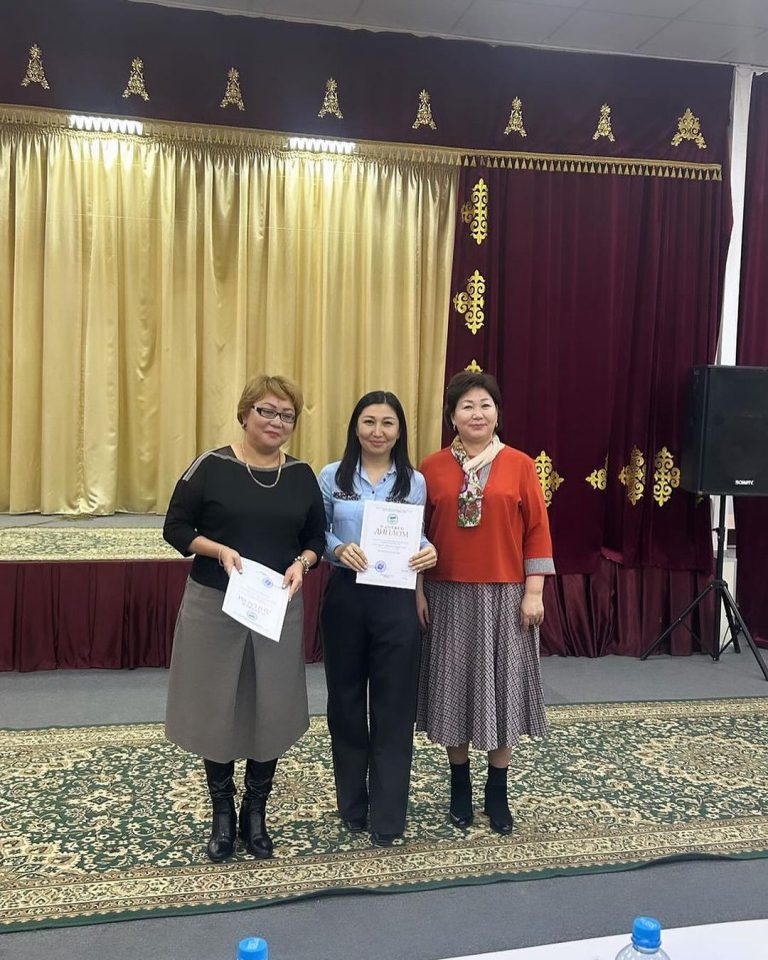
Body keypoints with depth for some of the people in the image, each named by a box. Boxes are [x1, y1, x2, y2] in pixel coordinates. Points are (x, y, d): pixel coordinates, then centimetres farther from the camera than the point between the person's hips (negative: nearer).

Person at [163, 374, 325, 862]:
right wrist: (218, 549, -20)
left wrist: (302, 563, -10)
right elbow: (176, 528, -4)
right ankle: (223, 812, 26)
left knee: (272, 710, 7)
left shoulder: (302, 476, 4)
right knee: (216, 707, 7)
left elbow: (317, 536, 10)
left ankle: (256, 812, 26)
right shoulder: (211, 466, -6)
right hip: (214, 606, -2)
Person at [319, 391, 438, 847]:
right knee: (346, 701, 11)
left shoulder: (415, 482, 2)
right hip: (345, 598, 1)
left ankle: (387, 817, 16)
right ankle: (353, 804, 29)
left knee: (394, 707, 3)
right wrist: (338, 549, -17)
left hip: (396, 601, 0)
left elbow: (419, 539, 8)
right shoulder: (333, 476, 1)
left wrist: (430, 552, -15)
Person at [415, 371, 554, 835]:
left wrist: (533, 591, -5)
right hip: (449, 595, 1)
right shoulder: (433, 467, 1)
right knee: (454, 687, 8)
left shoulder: (520, 465, -1)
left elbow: (537, 531, -1)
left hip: (505, 595, -1)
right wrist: (418, 589, -1)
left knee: (502, 687, 6)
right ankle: (460, 785, 26)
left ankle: (498, 792, 22)